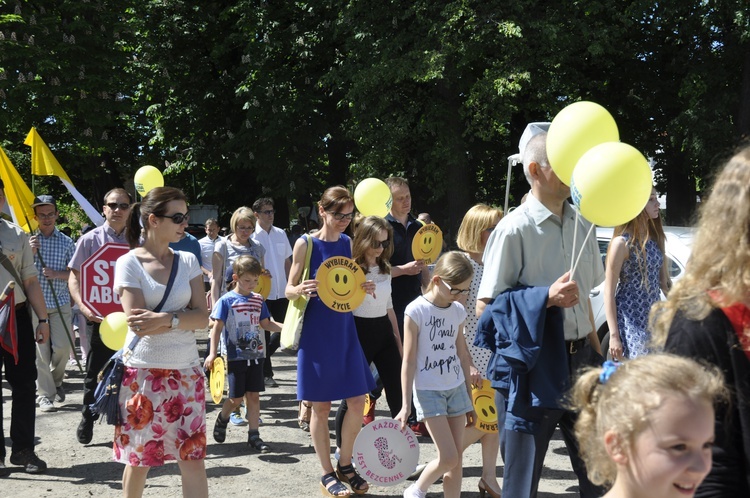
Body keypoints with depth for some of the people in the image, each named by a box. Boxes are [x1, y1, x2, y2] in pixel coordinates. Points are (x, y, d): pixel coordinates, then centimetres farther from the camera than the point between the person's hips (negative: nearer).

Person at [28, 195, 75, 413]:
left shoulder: (66, 242, 6)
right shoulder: (29, 240, 4)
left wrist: (56, 274, -13)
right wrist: (30, 253, -13)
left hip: (60, 302, 1)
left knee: (63, 347, -5)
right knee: (40, 350, -2)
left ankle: (56, 380, 23)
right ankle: (44, 394, 5)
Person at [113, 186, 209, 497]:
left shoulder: (188, 261, 6)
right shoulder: (129, 263, -5)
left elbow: (202, 318, -3)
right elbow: (138, 323, -14)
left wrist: (165, 319, -18)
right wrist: (183, 318, -12)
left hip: (186, 372, 3)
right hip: (143, 372, -3)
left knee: (193, 456, 0)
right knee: (139, 459, 7)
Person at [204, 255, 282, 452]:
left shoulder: (258, 300, 8)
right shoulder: (227, 300, -7)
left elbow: (265, 323, 15)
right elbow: (217, 327, -7)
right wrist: (212, 354, -14)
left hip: (255, 355, 4)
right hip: (235, 356, -4)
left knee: (254, 395, 4)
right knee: (236, 398, 0)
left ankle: (254, 436, 11)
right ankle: (222, 419, 30)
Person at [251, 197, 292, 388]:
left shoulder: (280, 234, 8)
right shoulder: (252, 236, -7)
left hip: (281, 292, 5)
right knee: (264, 334, 3)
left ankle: (264, 356, 28)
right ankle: (266, 373, 14)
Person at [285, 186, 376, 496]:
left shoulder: (348, 243, 7)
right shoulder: (306, 244, -7)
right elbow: (289, 290, -3)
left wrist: (364, 288, -5)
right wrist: (301, 290, -25)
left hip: (344, 329, 5)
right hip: (317, 333, -5)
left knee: (358, 401, 4)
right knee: (321, 406, 3)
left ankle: (345, 465, 22)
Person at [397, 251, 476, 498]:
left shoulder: (458, 311, 4)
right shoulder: (417, 310, -13)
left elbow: (462, 355, 12)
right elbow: (409, 360, -11)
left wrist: (469, 399, 14)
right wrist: (406, 405, -12)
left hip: (456, 389, 5)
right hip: (429, 391, -5)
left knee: (456, 459, 3)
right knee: (448, 458, -8)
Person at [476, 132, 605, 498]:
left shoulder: (580, 225, 9)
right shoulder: (515, 229, -12)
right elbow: (485, 305, -13)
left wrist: (595, 349, 15)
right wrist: (546, 297, -22)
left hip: (580, 360, 6)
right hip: (534, 366, -6)